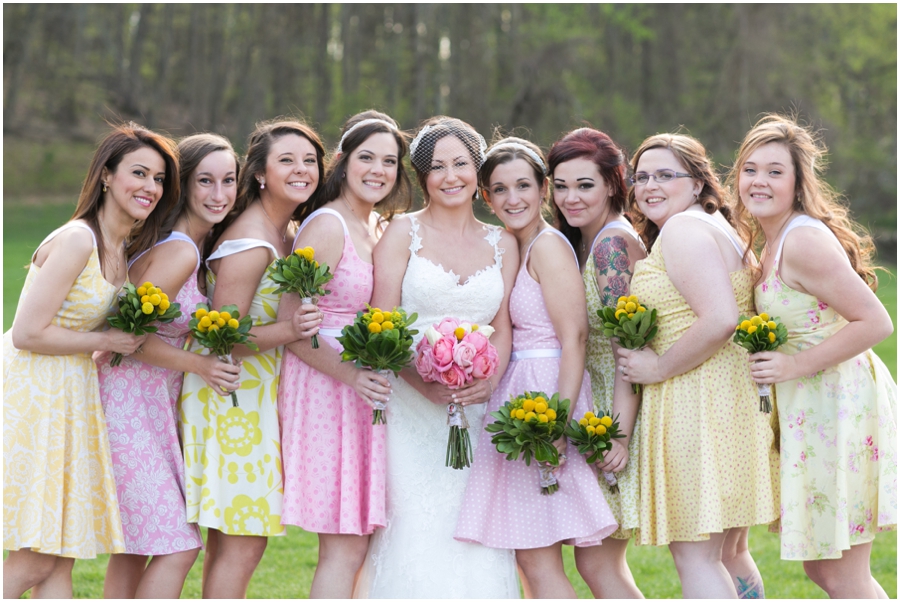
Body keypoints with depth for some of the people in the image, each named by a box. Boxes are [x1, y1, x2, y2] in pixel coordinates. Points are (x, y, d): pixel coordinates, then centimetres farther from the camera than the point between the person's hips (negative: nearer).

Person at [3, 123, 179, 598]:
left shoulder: (124, 248, 11)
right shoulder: (76, 241, -17)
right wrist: (106, 341, -12)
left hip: (70, 398, 9)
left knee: (60, 557, 9)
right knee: (38, 559, -8)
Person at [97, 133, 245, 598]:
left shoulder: (194, 245, 9)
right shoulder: (180, 252, -19)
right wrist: (200, 366, -18)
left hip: (154, 401, 10)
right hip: (132, 401, -10)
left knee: (134, 548, 14)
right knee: (178, 547, -9)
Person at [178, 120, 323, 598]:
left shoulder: (286, 233, 9)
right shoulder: (250, 244, -19)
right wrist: (287, 330, -32)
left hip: (255, 396, 9)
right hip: (232, 400, -9)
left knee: (230, 538, 13)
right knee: (243, 544, -7)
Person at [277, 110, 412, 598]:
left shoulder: (379, 228, 13)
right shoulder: (326, 226, -12)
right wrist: (350, 375, -27)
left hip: (367, 390, 8)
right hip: (326, 388, -8)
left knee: (360, 542, 8)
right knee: (345, 548, -8)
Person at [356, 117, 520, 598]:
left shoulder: (502, 244, 13)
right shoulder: (403, 234, 3)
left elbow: (503, 328, 9)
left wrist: (489, 380, -12)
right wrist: (424, 383, -18)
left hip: (476, 411, 3)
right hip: (410, 408, -3)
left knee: (472, 538, -3)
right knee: (414, 535, -9)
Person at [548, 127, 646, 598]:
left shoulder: (612, 242, -14)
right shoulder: (583, 241, 16)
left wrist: (620, 434, -24)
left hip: (614, 412, -10)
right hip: (596, 412, 10)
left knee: (596, 560, -7)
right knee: (601, 561, 11)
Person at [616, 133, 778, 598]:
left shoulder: (681, 229, -12)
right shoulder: (717, 229, 20)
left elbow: (719, 320, -24)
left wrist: (659, 368, -14)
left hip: (698, 403, -11)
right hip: (733, 399, 11)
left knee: (694, 556, -7)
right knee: (728, 554, 18)